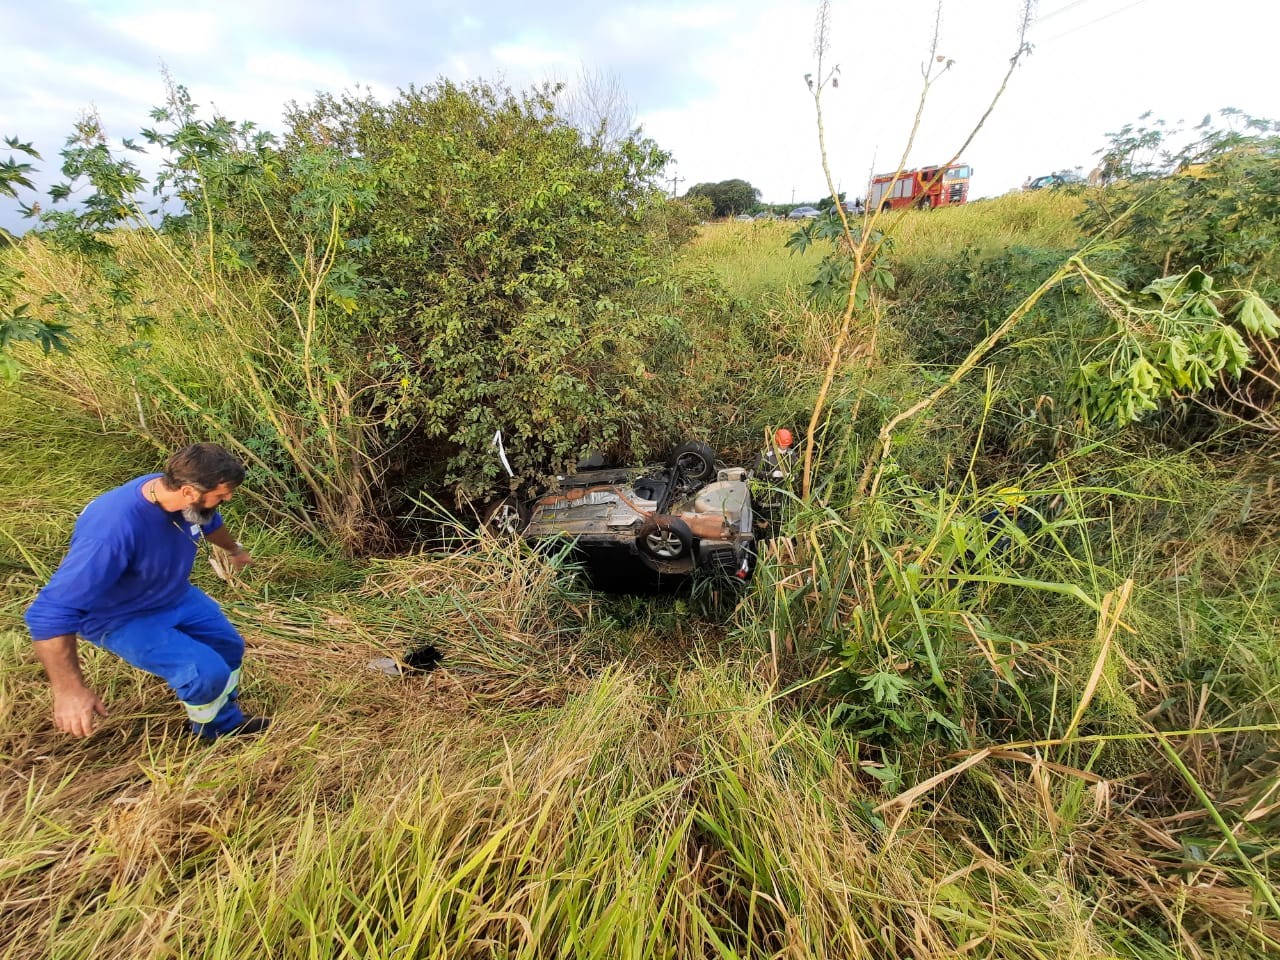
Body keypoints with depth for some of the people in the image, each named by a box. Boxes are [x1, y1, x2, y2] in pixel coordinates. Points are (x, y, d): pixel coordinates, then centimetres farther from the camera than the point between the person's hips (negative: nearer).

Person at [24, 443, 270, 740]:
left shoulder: (182, 496, -17)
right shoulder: (113, 529, -41)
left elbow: (211, 523, 10)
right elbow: (50, 613, -36)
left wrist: (235, 550, 31)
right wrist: (69, 689, -34)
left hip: (177, 594, 7)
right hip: (122, 618, -7)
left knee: (229, 648, 14)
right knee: (208, 672, -20)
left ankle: (228, 725, 38)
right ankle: (213, 732, 13)